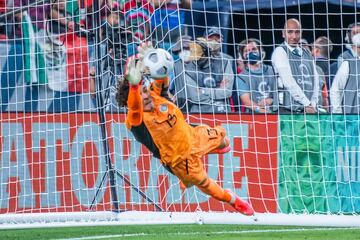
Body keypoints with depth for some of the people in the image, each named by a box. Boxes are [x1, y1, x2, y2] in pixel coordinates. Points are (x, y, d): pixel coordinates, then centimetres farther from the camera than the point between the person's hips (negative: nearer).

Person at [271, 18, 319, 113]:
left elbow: (315, 80, 14)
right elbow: (289, 82, -10)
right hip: (287, 110, -5)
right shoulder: (280, 52, -2)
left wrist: (313, 104, -1)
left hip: (310, 109, 5)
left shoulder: (306, 53, 17)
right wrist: (307, 104, -12)